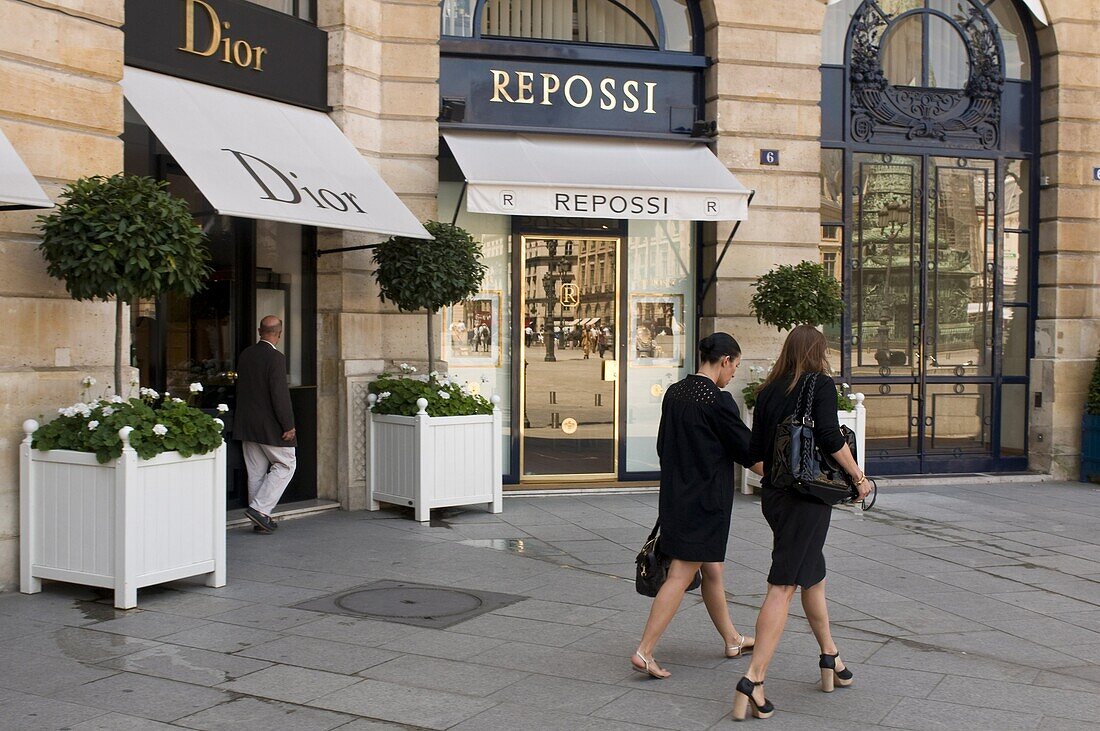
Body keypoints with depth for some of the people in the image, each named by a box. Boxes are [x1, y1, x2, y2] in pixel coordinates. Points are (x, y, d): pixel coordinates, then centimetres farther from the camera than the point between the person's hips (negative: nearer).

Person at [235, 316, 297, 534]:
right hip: (269, 426, -7)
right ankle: (260, 508, -4)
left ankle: (260, 520, 17)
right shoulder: (276, 358, -17)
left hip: (246, 424, 7)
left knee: (256, 471, 12)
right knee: (285, 465, 6)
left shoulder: (245, 354, 6)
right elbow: (279, 395, -20)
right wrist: (288, 426, -14)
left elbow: (241, 387, 13)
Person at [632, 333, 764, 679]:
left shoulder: (674, 393, 7)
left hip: (675, 494, 9)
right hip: (705, 499, -9)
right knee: (681, 575, -4)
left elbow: (663, 446, 14)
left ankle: (732, 639, 33)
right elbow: (747, 450, -9)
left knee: (712, 570, 19)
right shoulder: (718, 400, -17)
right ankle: (644, 651, -3)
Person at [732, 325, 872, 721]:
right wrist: (858, 477, -6)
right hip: (808, 495, -6)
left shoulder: (767, 391, 9)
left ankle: (830, 658, 37)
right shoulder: (821, 384, -6)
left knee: (813, 575, 23)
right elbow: (830, 435, -18)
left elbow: (756, 450, 7)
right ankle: (753, 679, -13)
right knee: (784, 585, -8)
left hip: (773, 493, 7)